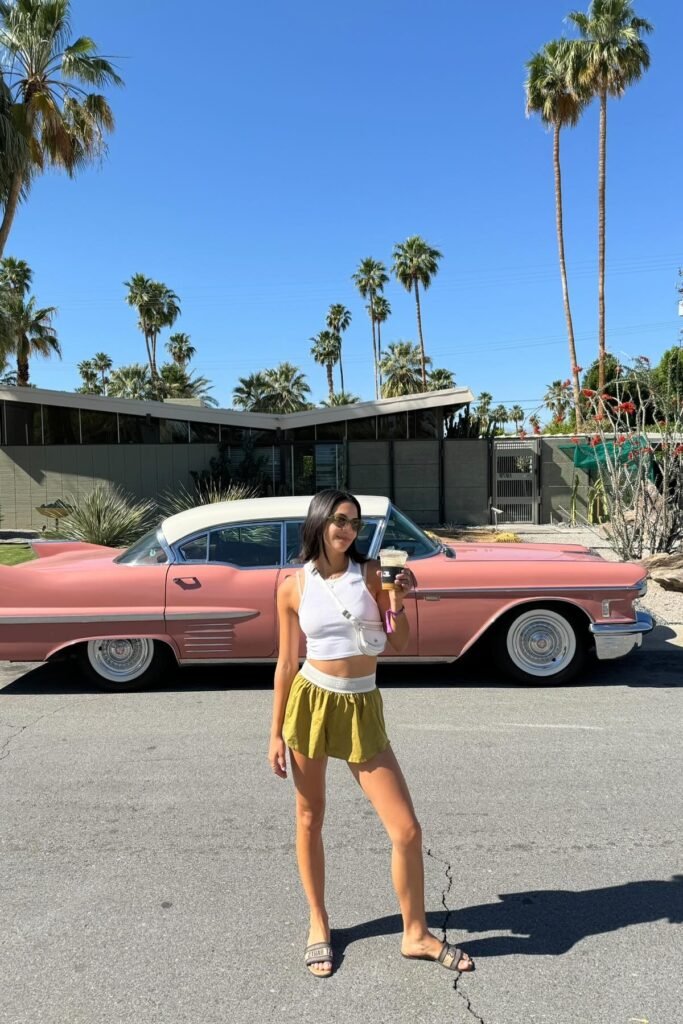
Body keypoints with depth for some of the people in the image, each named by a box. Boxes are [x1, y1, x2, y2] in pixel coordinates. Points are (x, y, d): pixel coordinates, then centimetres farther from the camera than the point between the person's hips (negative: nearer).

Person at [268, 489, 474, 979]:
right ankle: (319, 923, 37)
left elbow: (399, 643, 2)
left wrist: (397, 601, -17)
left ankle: (416, 934, 24)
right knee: (310, 819, 14)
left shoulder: (371, 571, -1)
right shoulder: (293, 586, -3)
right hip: (311, 701, -1)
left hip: (363, 708, 1)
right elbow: (287, 662, 2)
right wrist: (277, 732, 3)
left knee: (407, 830, 1)